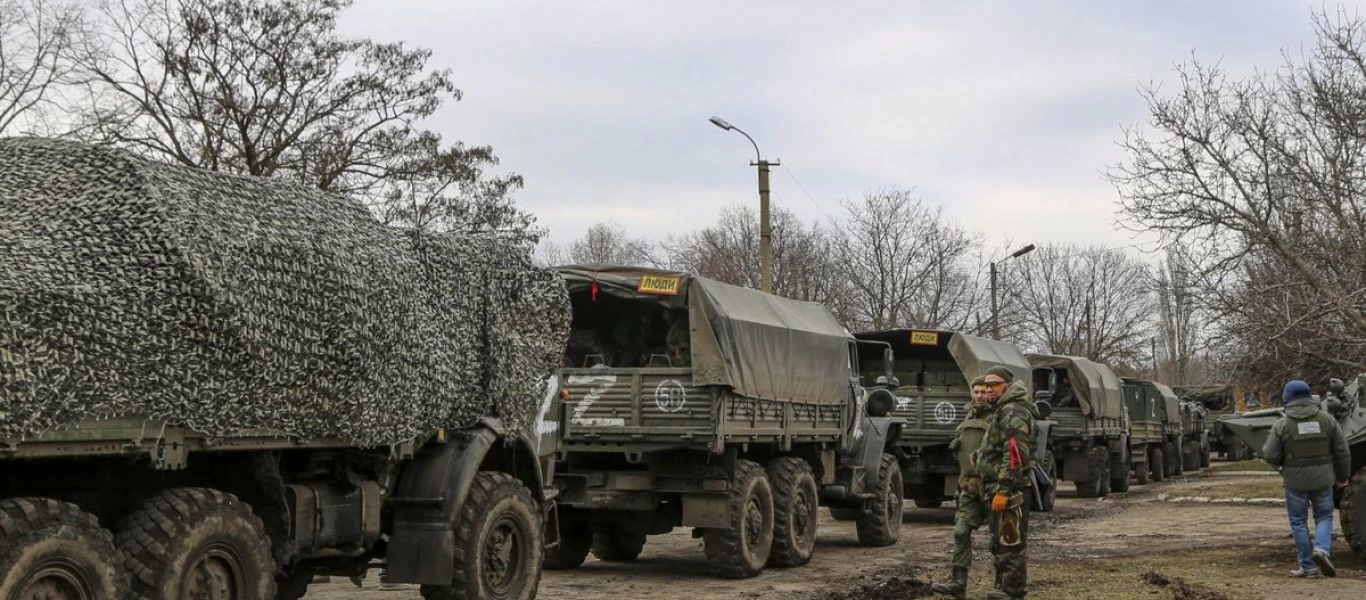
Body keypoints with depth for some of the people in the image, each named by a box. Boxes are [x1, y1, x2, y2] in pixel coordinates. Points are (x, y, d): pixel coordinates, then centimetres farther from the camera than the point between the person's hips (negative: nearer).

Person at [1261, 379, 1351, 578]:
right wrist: (1343, 477, 15)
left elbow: (1270, 456, -10)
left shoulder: (1281, 424, -9)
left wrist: (1282, 465, 13)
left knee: (1298, 522, 9)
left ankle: (1308, 566, 11)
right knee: (1324, 516, 17)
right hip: (1323, 479, 2)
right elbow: (1342, 452, 3)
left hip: (1296, 481, -2)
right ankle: (1322, 548, -8)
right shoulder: (1327, 419, -2)